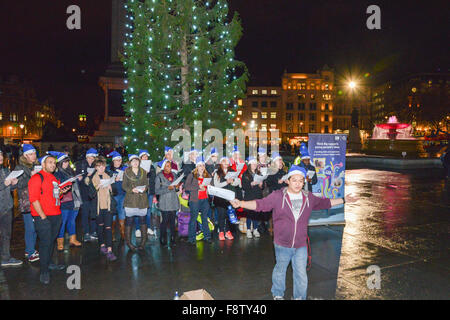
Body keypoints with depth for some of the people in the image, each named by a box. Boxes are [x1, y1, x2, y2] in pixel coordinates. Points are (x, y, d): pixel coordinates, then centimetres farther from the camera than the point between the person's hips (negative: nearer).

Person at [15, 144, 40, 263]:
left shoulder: (37, 165, 14)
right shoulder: (19, 167, -1)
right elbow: (19, 184, -10)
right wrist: (31, 175, -20)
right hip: (27, 202, -5)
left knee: (35, 226, 9)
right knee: (30, 228, -4)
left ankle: (30, 249, 23)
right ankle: (30, 253, 6)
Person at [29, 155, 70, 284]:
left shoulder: (54, 179, 17)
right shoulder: (37, 178, -9)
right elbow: (34, 199, -15)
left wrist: (61, 192, 5)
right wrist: (43, 217, -17)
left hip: (56, 215, 8)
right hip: (43, 217, -8)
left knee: (52, 241, 16)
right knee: (45, 243, -5)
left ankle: (49, 263, 31)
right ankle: (44, 271, 5)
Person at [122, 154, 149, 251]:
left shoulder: (143, 172, 10)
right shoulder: (127, 172, 3)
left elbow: (146, 184, 12)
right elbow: (124, 185, 1)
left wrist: (144, 188, -10)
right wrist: (131, 190, -16)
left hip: (142, 199, 2)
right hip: (130, 199, -2)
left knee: (143, 219, 5)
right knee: (129, 220, -1)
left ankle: (143, 242, 15)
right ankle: (128, 242, 9)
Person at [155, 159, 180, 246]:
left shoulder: (173, 175, 12)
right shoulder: (159, 176, -5)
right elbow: (157, 191, -10)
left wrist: (177, 186, -1)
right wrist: (168, 188, -19)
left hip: (174, 201, 5)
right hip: (165, 202, -5)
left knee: (172, 221, 6)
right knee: (165, 221, -4)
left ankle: (172, 239, 14)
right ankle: (163, 240, 8)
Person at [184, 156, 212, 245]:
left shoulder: (208, 175, 13)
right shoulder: (191, 175, -1)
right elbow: (186, 187, -11)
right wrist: (198, 187, -15)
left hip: (205, 200, 4)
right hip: (195, 200, -4)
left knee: (205, 218, 11)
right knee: (193, 218, -1)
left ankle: (207, 236, 21)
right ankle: (191, 238, 8)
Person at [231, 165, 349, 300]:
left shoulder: (309, 197, 2)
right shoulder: (278, 196, -11)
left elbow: (324, 203, 18)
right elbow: (260, 204, -17)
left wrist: (344, 200, 20)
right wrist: (240, 203, -31)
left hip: (301, 245, 2)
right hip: (282, 244, -2)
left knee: (301, 274, 7)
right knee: (280, 270, 17)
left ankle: (300, 297, 31)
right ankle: (278, 295, 41)